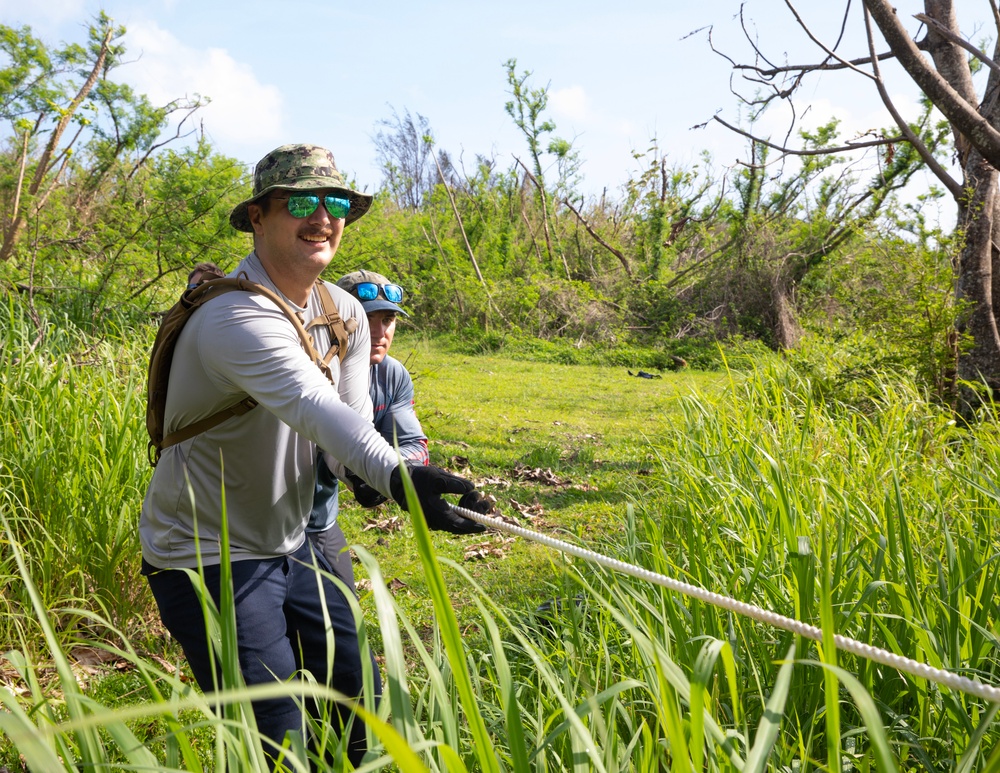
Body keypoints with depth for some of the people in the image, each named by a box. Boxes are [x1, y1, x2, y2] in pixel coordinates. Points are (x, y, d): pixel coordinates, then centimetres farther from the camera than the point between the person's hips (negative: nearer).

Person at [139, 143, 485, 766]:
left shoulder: (345, 313, 2)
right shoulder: (238, 318, -27)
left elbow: (354, 416, -3)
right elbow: (313, 406, -44)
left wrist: (372, 472, -25)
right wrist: (395, 475, -59)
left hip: (291, 544, 8)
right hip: (209, 559, -8)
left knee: (357, 701, 14)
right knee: (280, 746, -8)